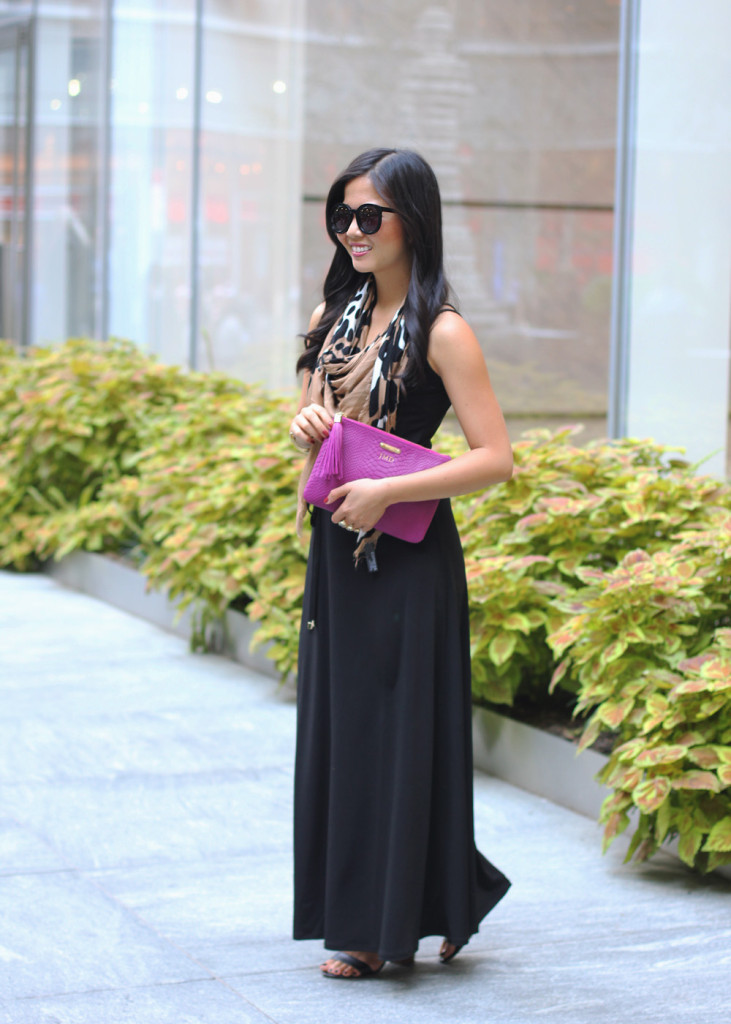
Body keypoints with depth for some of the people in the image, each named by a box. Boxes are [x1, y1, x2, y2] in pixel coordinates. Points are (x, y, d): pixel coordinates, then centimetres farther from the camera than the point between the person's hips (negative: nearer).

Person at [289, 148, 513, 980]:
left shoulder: (440, 333, -11)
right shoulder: (335, 313, 10)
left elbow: (495, 458, -15)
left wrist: (385, 492, -20)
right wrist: (304, 428, -4)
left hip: (407, 559, -7)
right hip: (335, 549, 7)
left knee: (402, 726, -1)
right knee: (339, 721, 10)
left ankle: (406, 917, 10)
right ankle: (359, 918, 21)